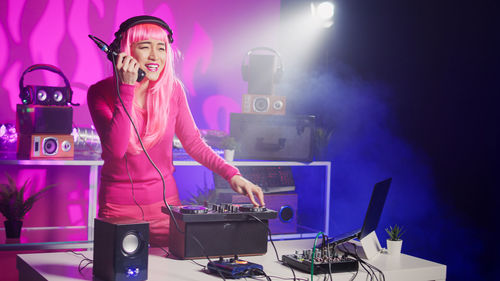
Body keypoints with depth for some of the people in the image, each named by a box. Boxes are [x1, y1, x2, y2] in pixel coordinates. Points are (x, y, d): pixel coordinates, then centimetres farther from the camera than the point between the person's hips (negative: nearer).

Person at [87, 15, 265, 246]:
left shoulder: (172, 89, -4)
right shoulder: (101, 92, -12)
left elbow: (193, 142, 3)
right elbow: (116, 148, -25)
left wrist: (231, 175, -10)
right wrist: (127, 88, -28)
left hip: (166, 202, 3)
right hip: (119, 207, -2)